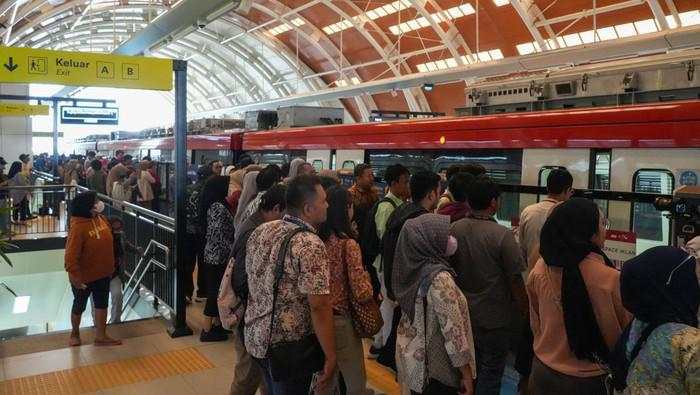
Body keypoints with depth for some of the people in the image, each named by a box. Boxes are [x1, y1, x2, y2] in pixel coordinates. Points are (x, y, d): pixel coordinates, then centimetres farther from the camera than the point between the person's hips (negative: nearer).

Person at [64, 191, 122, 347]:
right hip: (84, 277, -6)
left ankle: (101, 336, 27)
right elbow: (71, 255, -26)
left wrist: (110, 266, 17)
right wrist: (75, 276, -25)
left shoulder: (101, 219, -3)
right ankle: (75, 333, 38)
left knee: (102, 304, 14)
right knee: (79, 305, 15)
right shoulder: (78, 226, -25)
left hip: (103, 274, 6)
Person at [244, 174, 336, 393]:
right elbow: (319, 306, -25)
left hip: (257, 336, 7)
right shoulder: (310, 244, -24)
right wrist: (330, 356, -17)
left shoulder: (261, 230, 0)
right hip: (290, 345, -7)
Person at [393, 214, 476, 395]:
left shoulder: (412, 267, -3)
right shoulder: (439, 277, -26)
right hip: (436, 366, -7)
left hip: (413, 358, 7)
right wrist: (467, 374, -14)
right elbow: (453, 331, -24)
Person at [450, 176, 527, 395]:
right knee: (490, 372, 12)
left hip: (463, 313, 5)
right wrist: (524, 309, 1)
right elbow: (515, 279, -16)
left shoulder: (454, 229, -8)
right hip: (493, 318, -5)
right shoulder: (502, 235, -22)